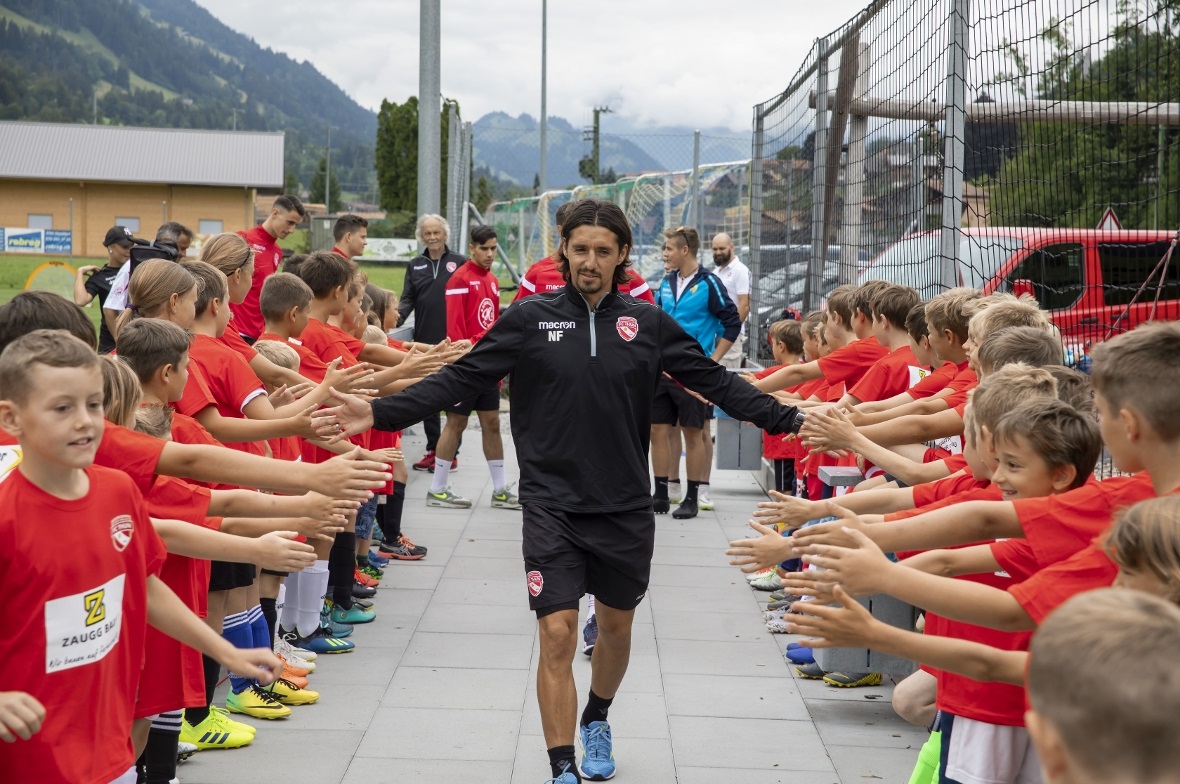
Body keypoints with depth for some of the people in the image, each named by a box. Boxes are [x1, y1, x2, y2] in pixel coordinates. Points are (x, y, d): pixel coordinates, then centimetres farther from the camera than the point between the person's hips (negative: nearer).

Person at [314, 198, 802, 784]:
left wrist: (785, 417, -5)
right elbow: (460, 379, -4)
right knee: (557, 636, -8)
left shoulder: (648, 324, 1)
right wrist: (380, 413, -13)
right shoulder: (530, 318, -2)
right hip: (552, 508, -2)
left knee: (616, 627, 18)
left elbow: (715, 382, 4)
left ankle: (596, 721, 46)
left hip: (625, 508, 2)